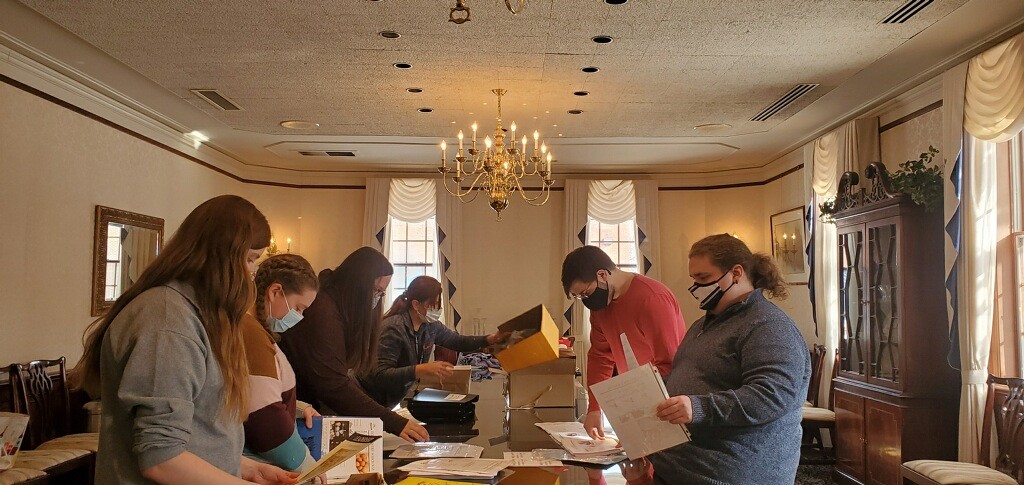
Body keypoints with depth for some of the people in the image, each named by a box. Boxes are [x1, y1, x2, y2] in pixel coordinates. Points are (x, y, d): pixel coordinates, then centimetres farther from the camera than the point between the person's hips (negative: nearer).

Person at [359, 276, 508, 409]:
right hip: (373, 401, -7)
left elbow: (457, 341, 14)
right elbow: (380, 375, -34)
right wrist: (423, 369, -43)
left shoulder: (431, 326, -4)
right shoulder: (393, 329, -27)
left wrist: (490, 339, -1)